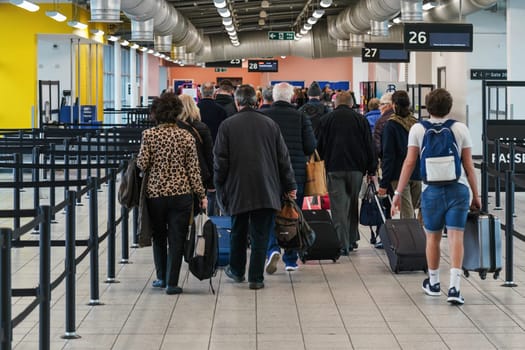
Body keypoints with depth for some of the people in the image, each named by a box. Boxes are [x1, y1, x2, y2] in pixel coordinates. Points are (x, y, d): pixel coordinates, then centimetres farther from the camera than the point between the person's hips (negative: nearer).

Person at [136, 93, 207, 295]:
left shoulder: (148, 135, -5)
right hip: (181, 193, 0)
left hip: (154, 193, 0)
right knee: (176, 239, 3)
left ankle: (162, 278, 23)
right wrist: (201, 195, 4)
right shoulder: (186, 136, -2)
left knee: (159, 237, 17)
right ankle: (171, 283, 1)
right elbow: (193, 169, -2)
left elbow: (142, 164, -7)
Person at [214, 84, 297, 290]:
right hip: (266, 189, 0)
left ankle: (236, 271, 31)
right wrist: (289, 186, 13)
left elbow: (220, 160, -3)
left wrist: (220, 185, 9)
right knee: (260, 234, 3)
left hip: (237, 189, 0)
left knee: (238, 232, 16)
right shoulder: (270, 124, 2)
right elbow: (283, 158, 6)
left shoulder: (227, 125, -4)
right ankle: (256, 278, 1)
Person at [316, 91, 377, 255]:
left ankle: (342, 244, -7)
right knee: (353, 204, 15)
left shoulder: (326, 120, 3)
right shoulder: (361, 119, 5)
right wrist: (371, 171, 9)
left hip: (334, 168, -1)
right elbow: (369, 146, 4)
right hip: (356, 168, 2)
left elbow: (319, 146, 5)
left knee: (338, 206, -2)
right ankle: (352, 240, 20)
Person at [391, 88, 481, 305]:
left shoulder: (418, 129, 2)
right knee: (456, 237, -2)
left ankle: (433, 283, 28)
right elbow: (469, 165, 4)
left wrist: (398, 193, 2)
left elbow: (409, 162, -1)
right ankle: (454, 287, -13)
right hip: (458, 188, 0)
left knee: (433, 237, 14)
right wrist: (475, 195, 12)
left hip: (432, 189, 0)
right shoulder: (461, 129, 4)